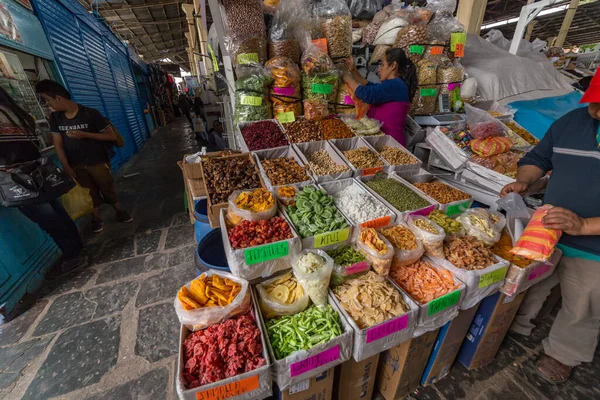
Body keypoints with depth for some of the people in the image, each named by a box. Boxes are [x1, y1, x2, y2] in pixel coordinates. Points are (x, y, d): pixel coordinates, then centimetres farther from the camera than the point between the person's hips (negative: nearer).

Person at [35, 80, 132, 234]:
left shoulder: (90, 114, -14)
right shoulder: (55, 118, 1)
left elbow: (112, 136, -14)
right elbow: (58, 144, 3)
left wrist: (85, 135, -22)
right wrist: (66, 167, -4)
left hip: (98, 162, -4)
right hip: (76, 165, 4)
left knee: (108, 189, 7)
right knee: (90, 193, 13)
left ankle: (120, 212, 26)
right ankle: (96, 218, 27)